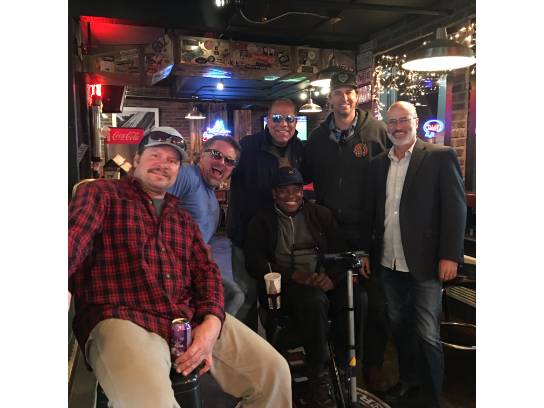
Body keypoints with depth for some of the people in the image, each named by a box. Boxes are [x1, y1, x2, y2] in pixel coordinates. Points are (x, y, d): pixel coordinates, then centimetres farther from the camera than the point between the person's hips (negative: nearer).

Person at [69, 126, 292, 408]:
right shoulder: (101, 194, 8)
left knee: (275, 371, -3)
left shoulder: (183, 219, 25)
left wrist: (211, 323, -6)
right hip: (123, 319, -5)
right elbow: (73, 238, -12)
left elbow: (206, 271, 15)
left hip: (193, 320, 5)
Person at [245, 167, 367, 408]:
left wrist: (332, 277, -12)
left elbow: (341, 251, 10)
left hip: (324, 282, 3)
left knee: (357, 298, -27)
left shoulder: (321, 214, 17)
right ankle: (319, 378, -19)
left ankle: (344, 369, -10)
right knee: (314, 300, -35)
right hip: (284, 285, -2)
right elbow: (254, 262, -1)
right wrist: (291, 275, -15)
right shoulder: (262, 221, 11)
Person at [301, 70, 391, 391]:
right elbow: (308, 176, 17)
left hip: (366, 230, -3)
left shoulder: (376, 130, -3)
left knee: (374, 298, 5)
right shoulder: (318, 136, 8)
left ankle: (373, 362, 25)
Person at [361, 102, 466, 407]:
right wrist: (366, 250, 8)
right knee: (399, 326, 17)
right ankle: (409, 380, 37)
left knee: (426, 334, 1)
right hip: (389, 263, 5)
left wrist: (450, 255, -14)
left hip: (425, 263, -5)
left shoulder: (441, 157, -4)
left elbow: (455, 208, -9)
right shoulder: (379, 164, 10)